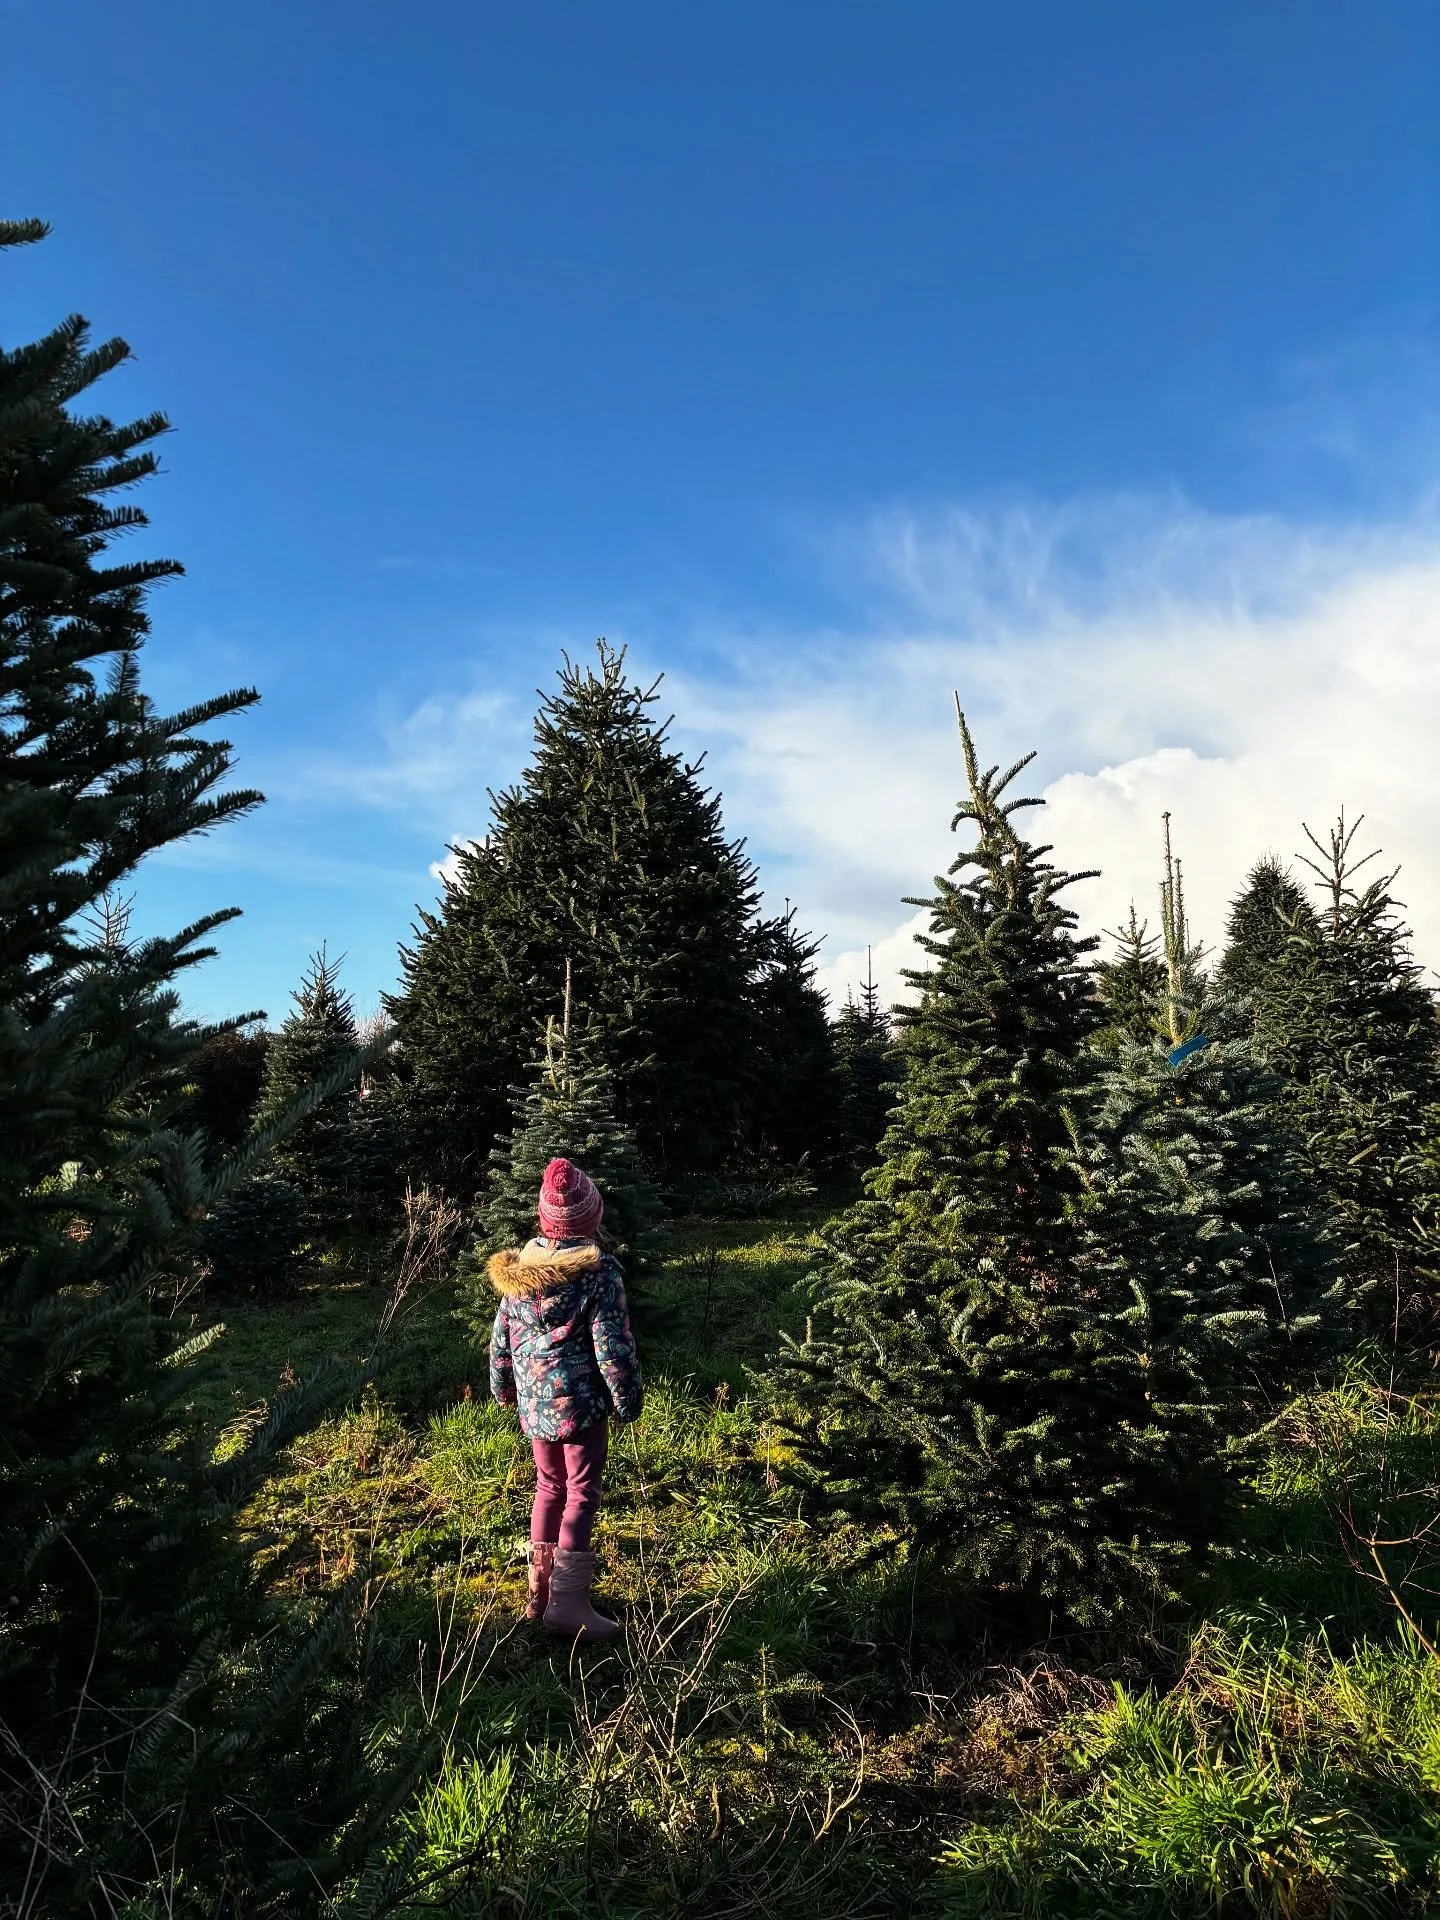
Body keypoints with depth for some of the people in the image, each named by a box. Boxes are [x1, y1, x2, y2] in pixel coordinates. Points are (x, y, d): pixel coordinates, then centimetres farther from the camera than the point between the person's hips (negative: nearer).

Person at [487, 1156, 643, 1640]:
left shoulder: (518, 1268, 2)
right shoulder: (599, 1272, -15)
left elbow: (501, 1337, 10)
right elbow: (612, 1346, -14)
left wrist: (504, 1388, 23)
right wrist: (627, 1400, -3)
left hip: (534, 1400, 6)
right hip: (580, 1400, -6)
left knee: (549, 1487, 19)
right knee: (582, 1493, 4)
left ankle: (540, 1590, 27)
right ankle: (567, 1601, 4)